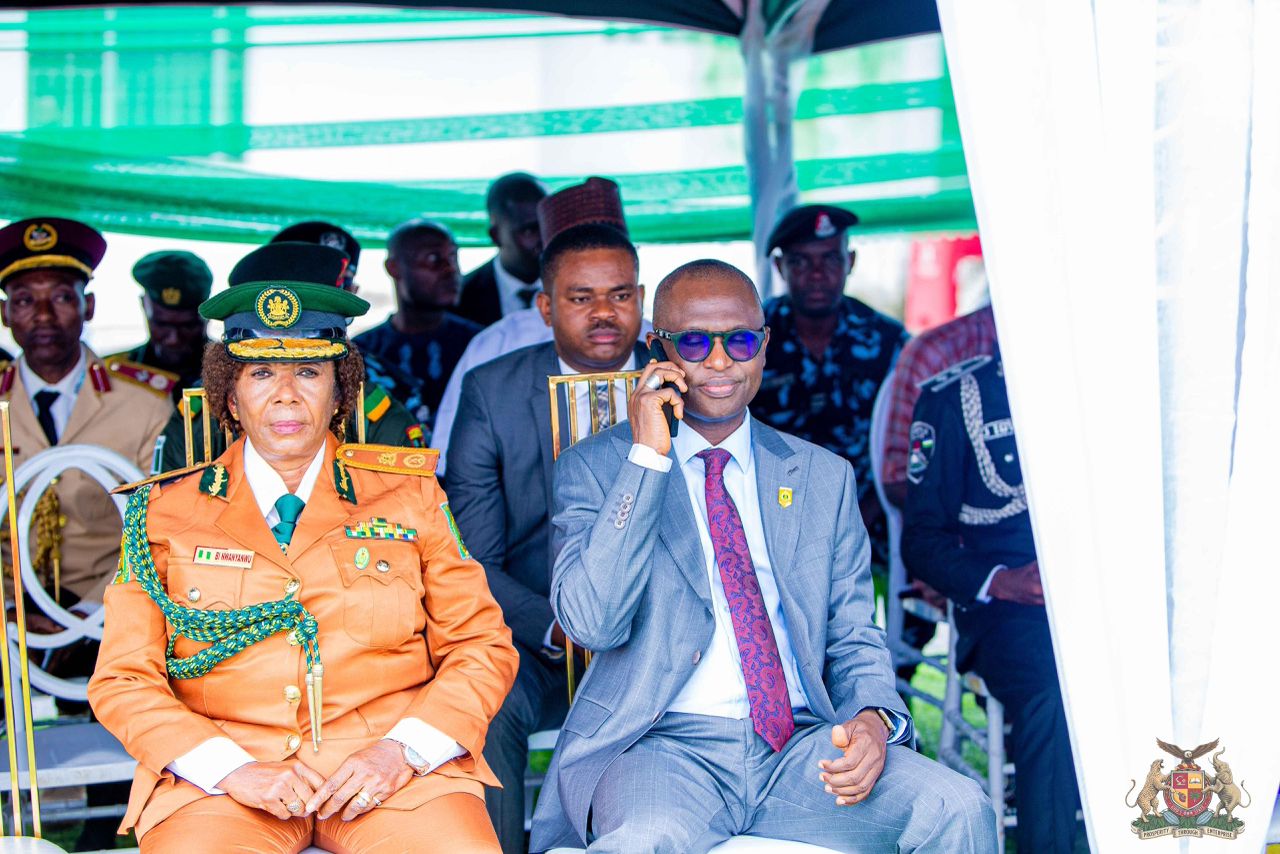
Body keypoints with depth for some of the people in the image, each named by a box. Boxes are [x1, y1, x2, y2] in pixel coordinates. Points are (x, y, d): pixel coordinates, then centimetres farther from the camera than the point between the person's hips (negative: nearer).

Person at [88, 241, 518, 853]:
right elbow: (123, 681, 6)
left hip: (387, 764, 1)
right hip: (221, 772, 0)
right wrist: (234, 770, -11)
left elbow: (482, 647, 9)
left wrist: (403, 750, -9)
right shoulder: (164, 514, 11)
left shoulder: (409, 495, 12)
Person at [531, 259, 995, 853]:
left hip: (804, 744, 4)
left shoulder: (824, 476, 15)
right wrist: (648, 456, -11)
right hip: (664, 744, -4)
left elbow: (855, 638, 15)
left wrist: (874, 718, -8)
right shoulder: (594, 467, 6)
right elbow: (591, 622, -9)